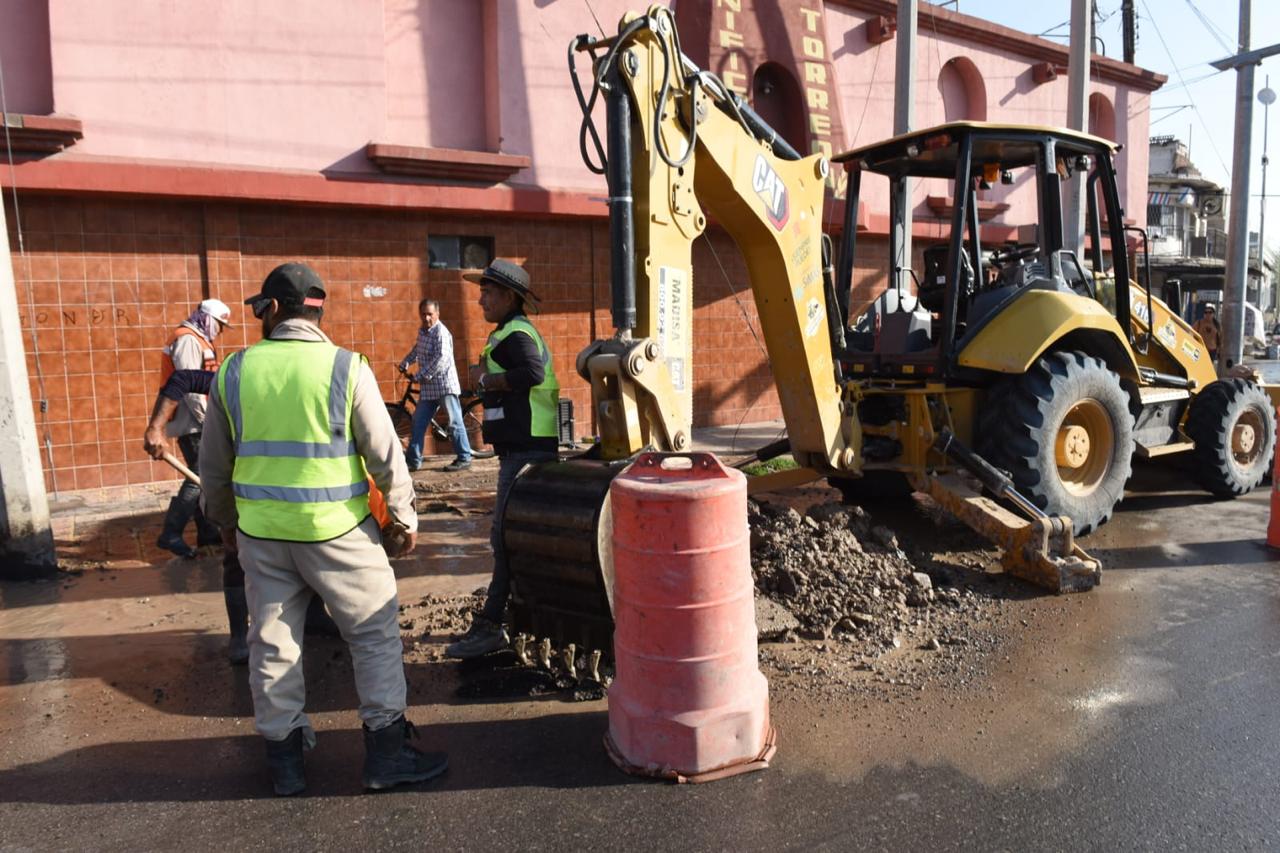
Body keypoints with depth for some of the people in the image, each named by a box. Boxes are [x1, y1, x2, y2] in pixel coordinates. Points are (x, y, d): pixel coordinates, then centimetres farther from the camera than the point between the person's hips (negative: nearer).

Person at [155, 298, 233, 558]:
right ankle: (170, 534, -6)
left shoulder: (196, 340, 19)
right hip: (191, 422, -11)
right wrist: (209, 419, -19)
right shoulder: (188, 340, -14)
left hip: (196, 422, 11)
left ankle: (206, 531, 19)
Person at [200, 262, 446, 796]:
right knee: (375, 634, 10)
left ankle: (284, 758, 26)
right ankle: (386, 752, 15)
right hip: (337, 531, -3)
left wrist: (225, 520, 25)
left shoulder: (233, 372, 1)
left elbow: (213, 464, 9)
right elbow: (385, 455, -7)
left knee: (272, 643, 15)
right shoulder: (346, 367, -9)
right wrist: (404, 519, 5)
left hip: (260, 532, 3)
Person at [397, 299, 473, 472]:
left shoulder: (441, 332, -14)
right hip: (428, 388, 9)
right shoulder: (422, 331, 12)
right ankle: (413, 461, 17)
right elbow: (416, 350, 30)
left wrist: (420, 375, -21)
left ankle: (464, 459, 4)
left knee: (454, 422, -4)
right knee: (418, 423, 9)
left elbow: (442, 358, -25)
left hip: (445, 385, -9)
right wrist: (404, 364, 16)